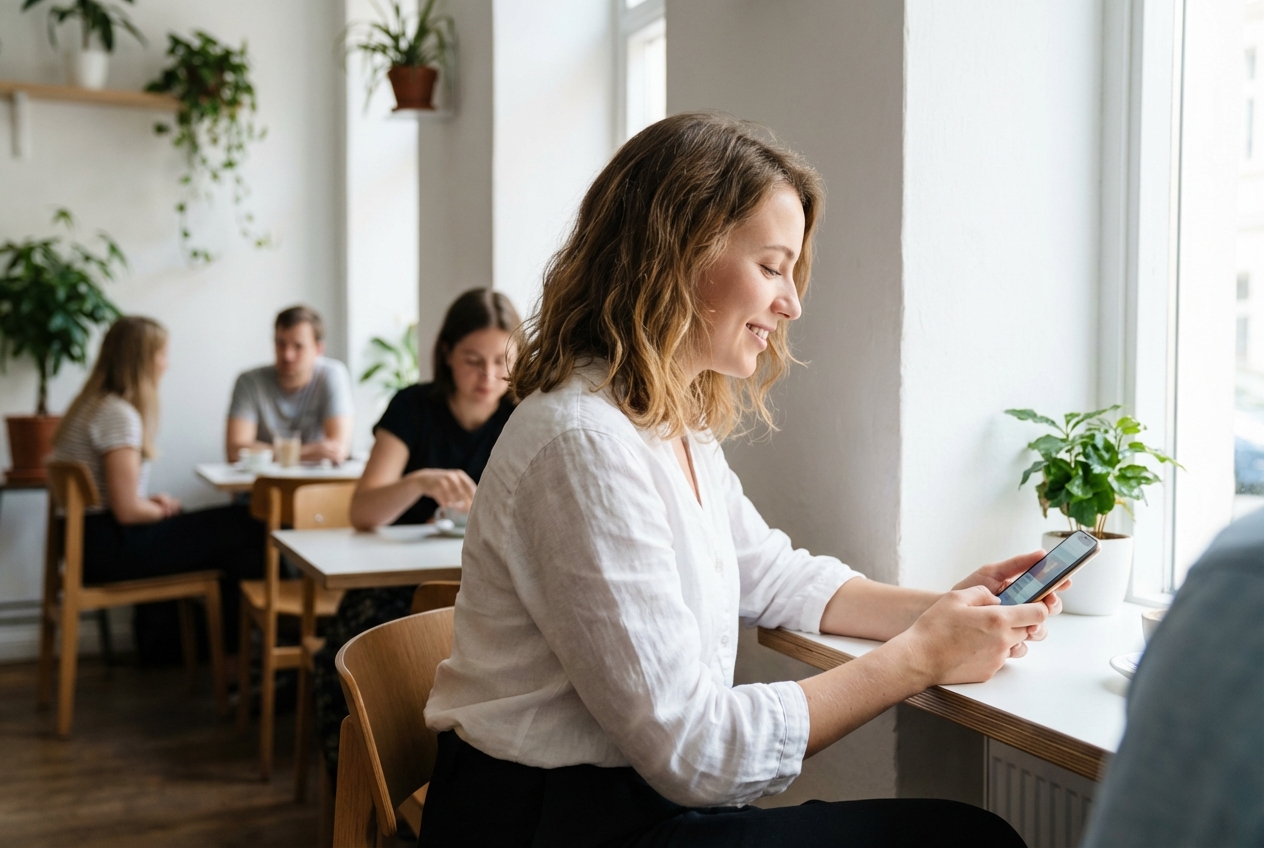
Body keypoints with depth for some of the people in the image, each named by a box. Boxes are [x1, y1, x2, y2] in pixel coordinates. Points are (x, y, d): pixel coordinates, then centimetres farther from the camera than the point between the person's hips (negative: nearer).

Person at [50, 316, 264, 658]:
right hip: (111, 548, -10)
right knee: (242, 527, -7)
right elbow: (127, 510, -21)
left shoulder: (92, 403, 12)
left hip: (90, 540, 10)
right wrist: (163, 510, -2)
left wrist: (151, 502, 8)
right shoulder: (119, 415, -18)